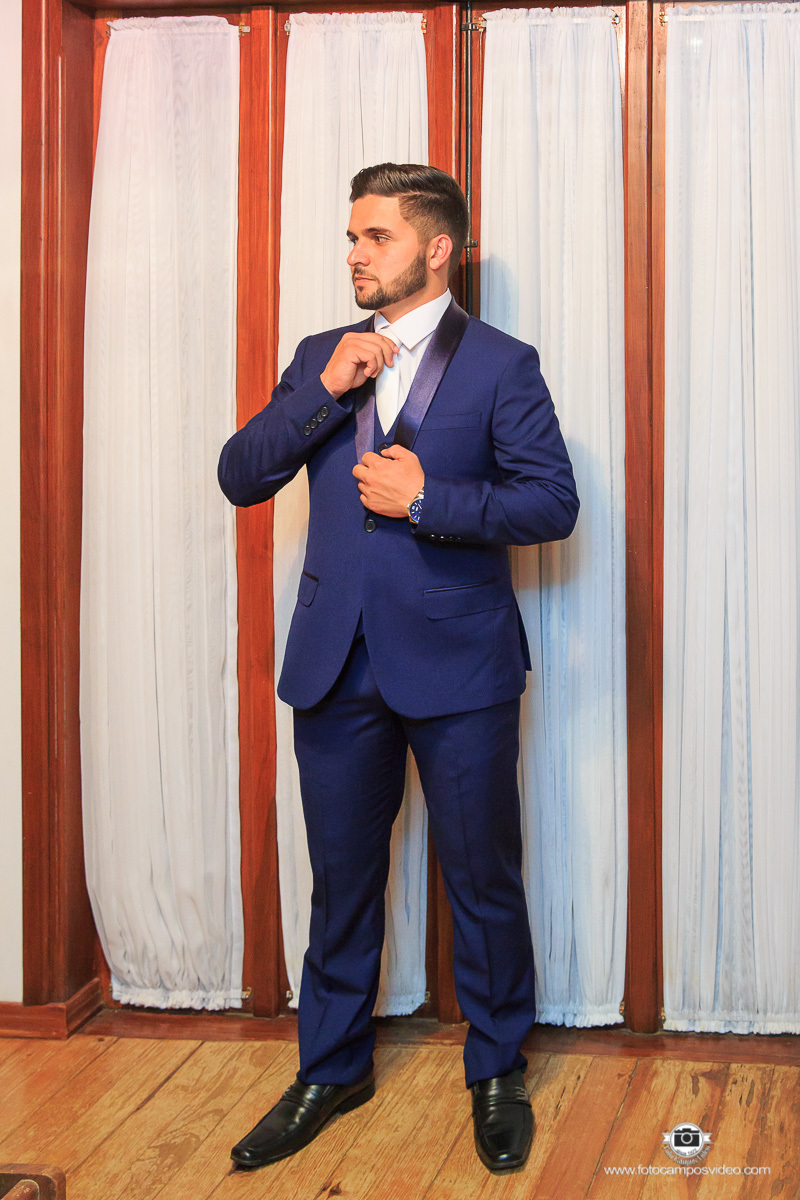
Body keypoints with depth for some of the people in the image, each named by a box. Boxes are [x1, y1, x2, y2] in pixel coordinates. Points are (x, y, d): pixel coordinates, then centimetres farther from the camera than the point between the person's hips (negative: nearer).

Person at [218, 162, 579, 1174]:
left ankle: (497, 1074, 26)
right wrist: (323, 390, -10)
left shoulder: (500, 364, -2)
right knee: (341, 881, 14)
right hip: (337, 664, 4)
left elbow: (554, 502, -7)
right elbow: (239, 476, 3)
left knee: (483, 881, 7)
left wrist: (427, 500, -15)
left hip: (457, 668, -4)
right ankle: (331, 1071, 30)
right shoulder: (320, 358, 11)